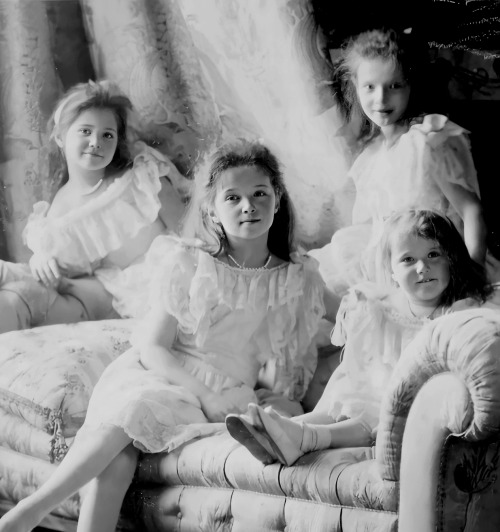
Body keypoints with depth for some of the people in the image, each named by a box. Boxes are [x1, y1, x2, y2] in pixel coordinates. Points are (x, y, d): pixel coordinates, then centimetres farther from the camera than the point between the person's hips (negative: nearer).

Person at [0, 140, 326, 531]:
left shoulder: (300, 279, 3)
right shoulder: (187, 263, -2)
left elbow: (300, 364, 11)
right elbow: (152, 346, -5)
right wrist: (204, 394, -18)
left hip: (225, 399, 0)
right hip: (156, 375, 0)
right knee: (119, 452, -33)